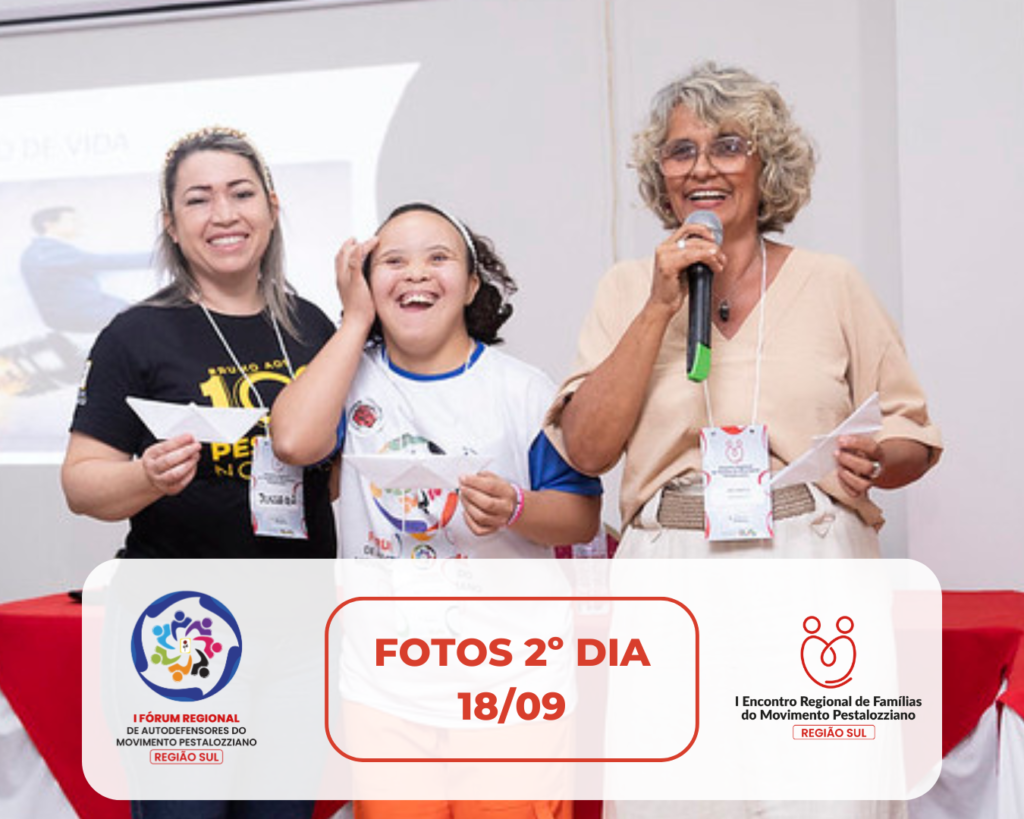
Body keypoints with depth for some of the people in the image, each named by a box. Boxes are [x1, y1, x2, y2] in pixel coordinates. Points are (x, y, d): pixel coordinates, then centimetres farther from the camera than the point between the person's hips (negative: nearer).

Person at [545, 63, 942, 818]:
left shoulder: (831, 283, 6)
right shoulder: (628, 289, 8)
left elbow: (912, 438, 10)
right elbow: (587, 449, -3)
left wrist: (873, 461, -13)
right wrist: (661, 307, -7)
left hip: (815, 567, 0)